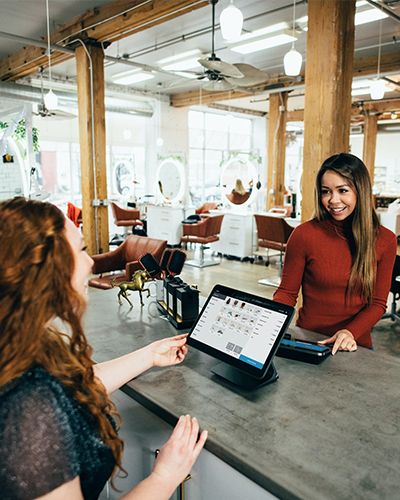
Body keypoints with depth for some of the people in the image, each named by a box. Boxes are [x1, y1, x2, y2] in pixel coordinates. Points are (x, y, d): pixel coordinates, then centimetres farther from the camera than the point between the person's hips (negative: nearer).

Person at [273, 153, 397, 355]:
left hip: (356, 345, 2)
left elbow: (378, 303, 3)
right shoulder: (304, 234, -9)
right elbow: (287, 292, 0)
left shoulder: (385, 240, -1)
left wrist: (351, 332, -14)